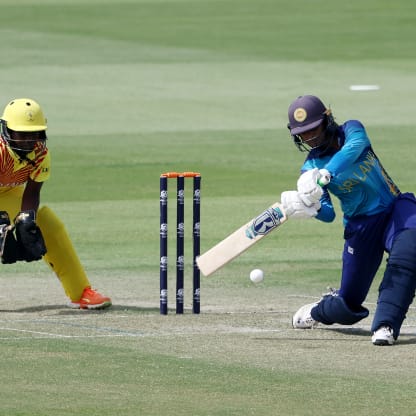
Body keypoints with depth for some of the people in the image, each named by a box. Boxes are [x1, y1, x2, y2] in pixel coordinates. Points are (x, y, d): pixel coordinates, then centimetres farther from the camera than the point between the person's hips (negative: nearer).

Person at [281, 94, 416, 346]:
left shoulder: (351, 130, -8)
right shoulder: (310, 169, -5)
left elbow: (354, 149, -33)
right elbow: (328, 214, -15)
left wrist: (323, 176, -49)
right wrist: (310, 207, -39)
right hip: (361, 225, 1)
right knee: (349, 304, 5)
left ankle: (385, 326, -37)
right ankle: (318, 312, 43)